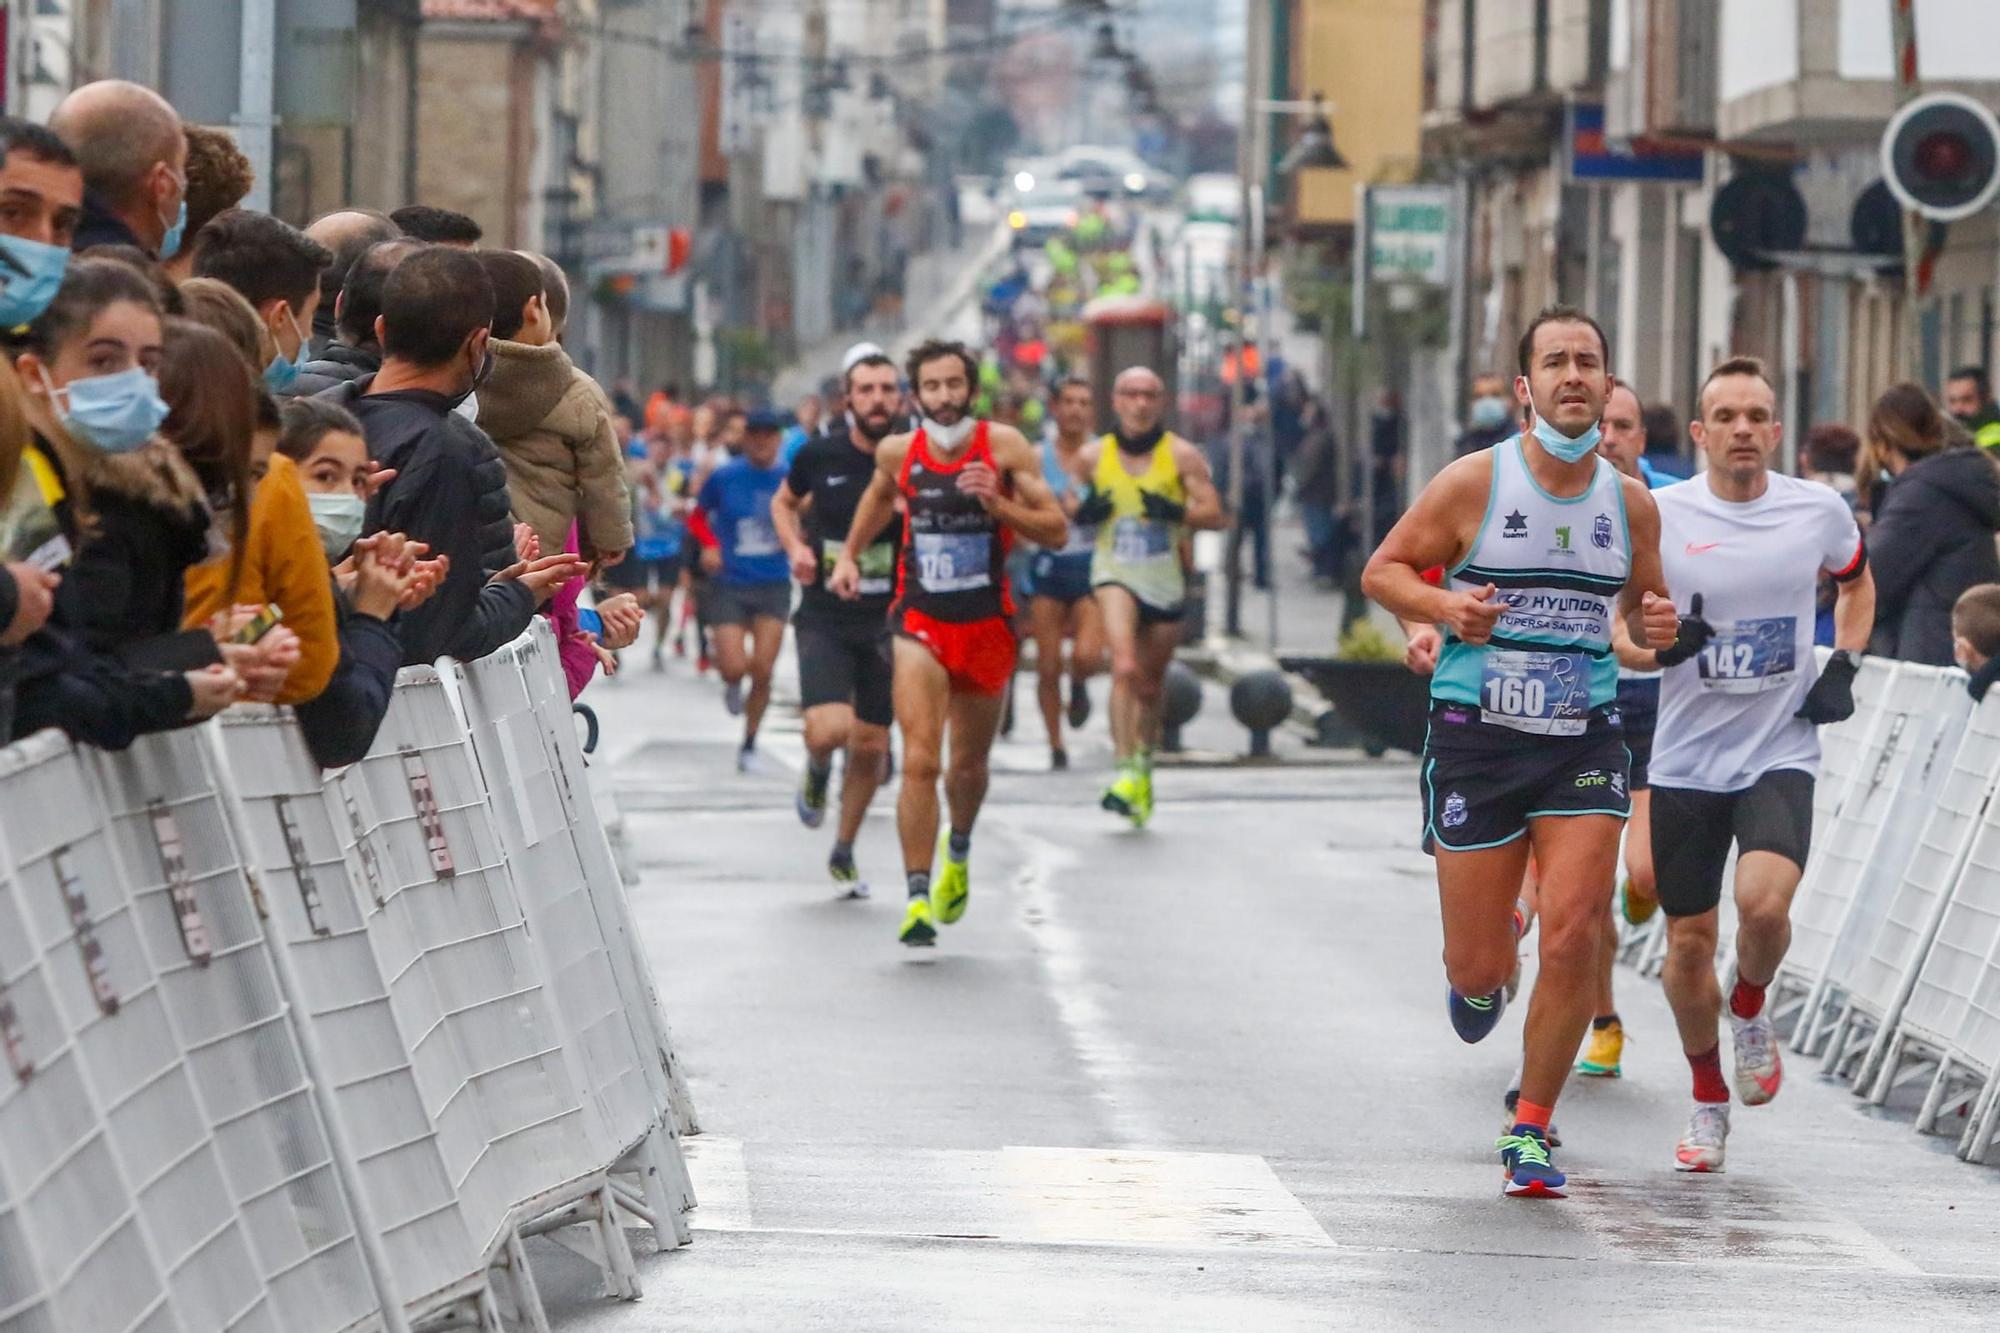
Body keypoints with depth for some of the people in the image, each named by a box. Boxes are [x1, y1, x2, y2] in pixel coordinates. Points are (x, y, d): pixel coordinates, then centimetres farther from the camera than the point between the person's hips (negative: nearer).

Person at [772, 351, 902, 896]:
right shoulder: (820, 455, -3)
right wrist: (796, 548, -2)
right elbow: (783, 503, 17)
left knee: (871, 746, 7)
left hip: (886, 621, 1)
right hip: (824, 618, -1)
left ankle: (844, 852, 28)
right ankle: (816, 771, 17)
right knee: (829, 729, -20)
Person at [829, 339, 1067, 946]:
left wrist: (998, 504, -22)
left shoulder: (1005, 447, -8)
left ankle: (958, 851, 49)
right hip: (920, 623, 0)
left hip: (987, 624, 0)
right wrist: (849, 554, 21)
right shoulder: (898, 452, -2)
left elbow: (1057, 531, -9)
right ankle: (917, 897, -17)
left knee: (968, 765, 17)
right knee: (920, 761, -18)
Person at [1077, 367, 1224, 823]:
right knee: (1125, 667, -24)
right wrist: (1082, 512, -10)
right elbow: (1063, 510, 13)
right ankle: (1126, 772, -27)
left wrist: (1176, 513, -23)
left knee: (1152, 683, 13)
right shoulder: (1093, 457, 2)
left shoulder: (1182, 455, -2)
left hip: (1165, 580, 1)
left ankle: (1144, 769, 36)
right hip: (1115, 573, -1)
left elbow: (1215, 515, -5)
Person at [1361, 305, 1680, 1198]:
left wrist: (1657, 627, -3)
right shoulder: (1475, 482, -5)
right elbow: (1383, 570, 2)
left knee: (1574, 938, -13)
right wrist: (1444, 606, -18)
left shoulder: (1631, 503, 6)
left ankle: (1530, 1132, 3)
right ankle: (1479, 976, 41)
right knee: (1478, 968, 1)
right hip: (1477, 734, -2)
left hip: (1585, 742, 2)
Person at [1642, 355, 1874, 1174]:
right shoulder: (1660, 515, -5)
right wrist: (1660, 643, -16)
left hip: (1781, 753, -1)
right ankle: (1707, 1099, 28)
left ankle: (1750, 1009, 8)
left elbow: (1857, 584, 21)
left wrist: (1844, 667, 6)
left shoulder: (1819, 511, 0)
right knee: (1688, 942, 6)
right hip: (1686, 760, 1)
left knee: (1764, 900, -25)